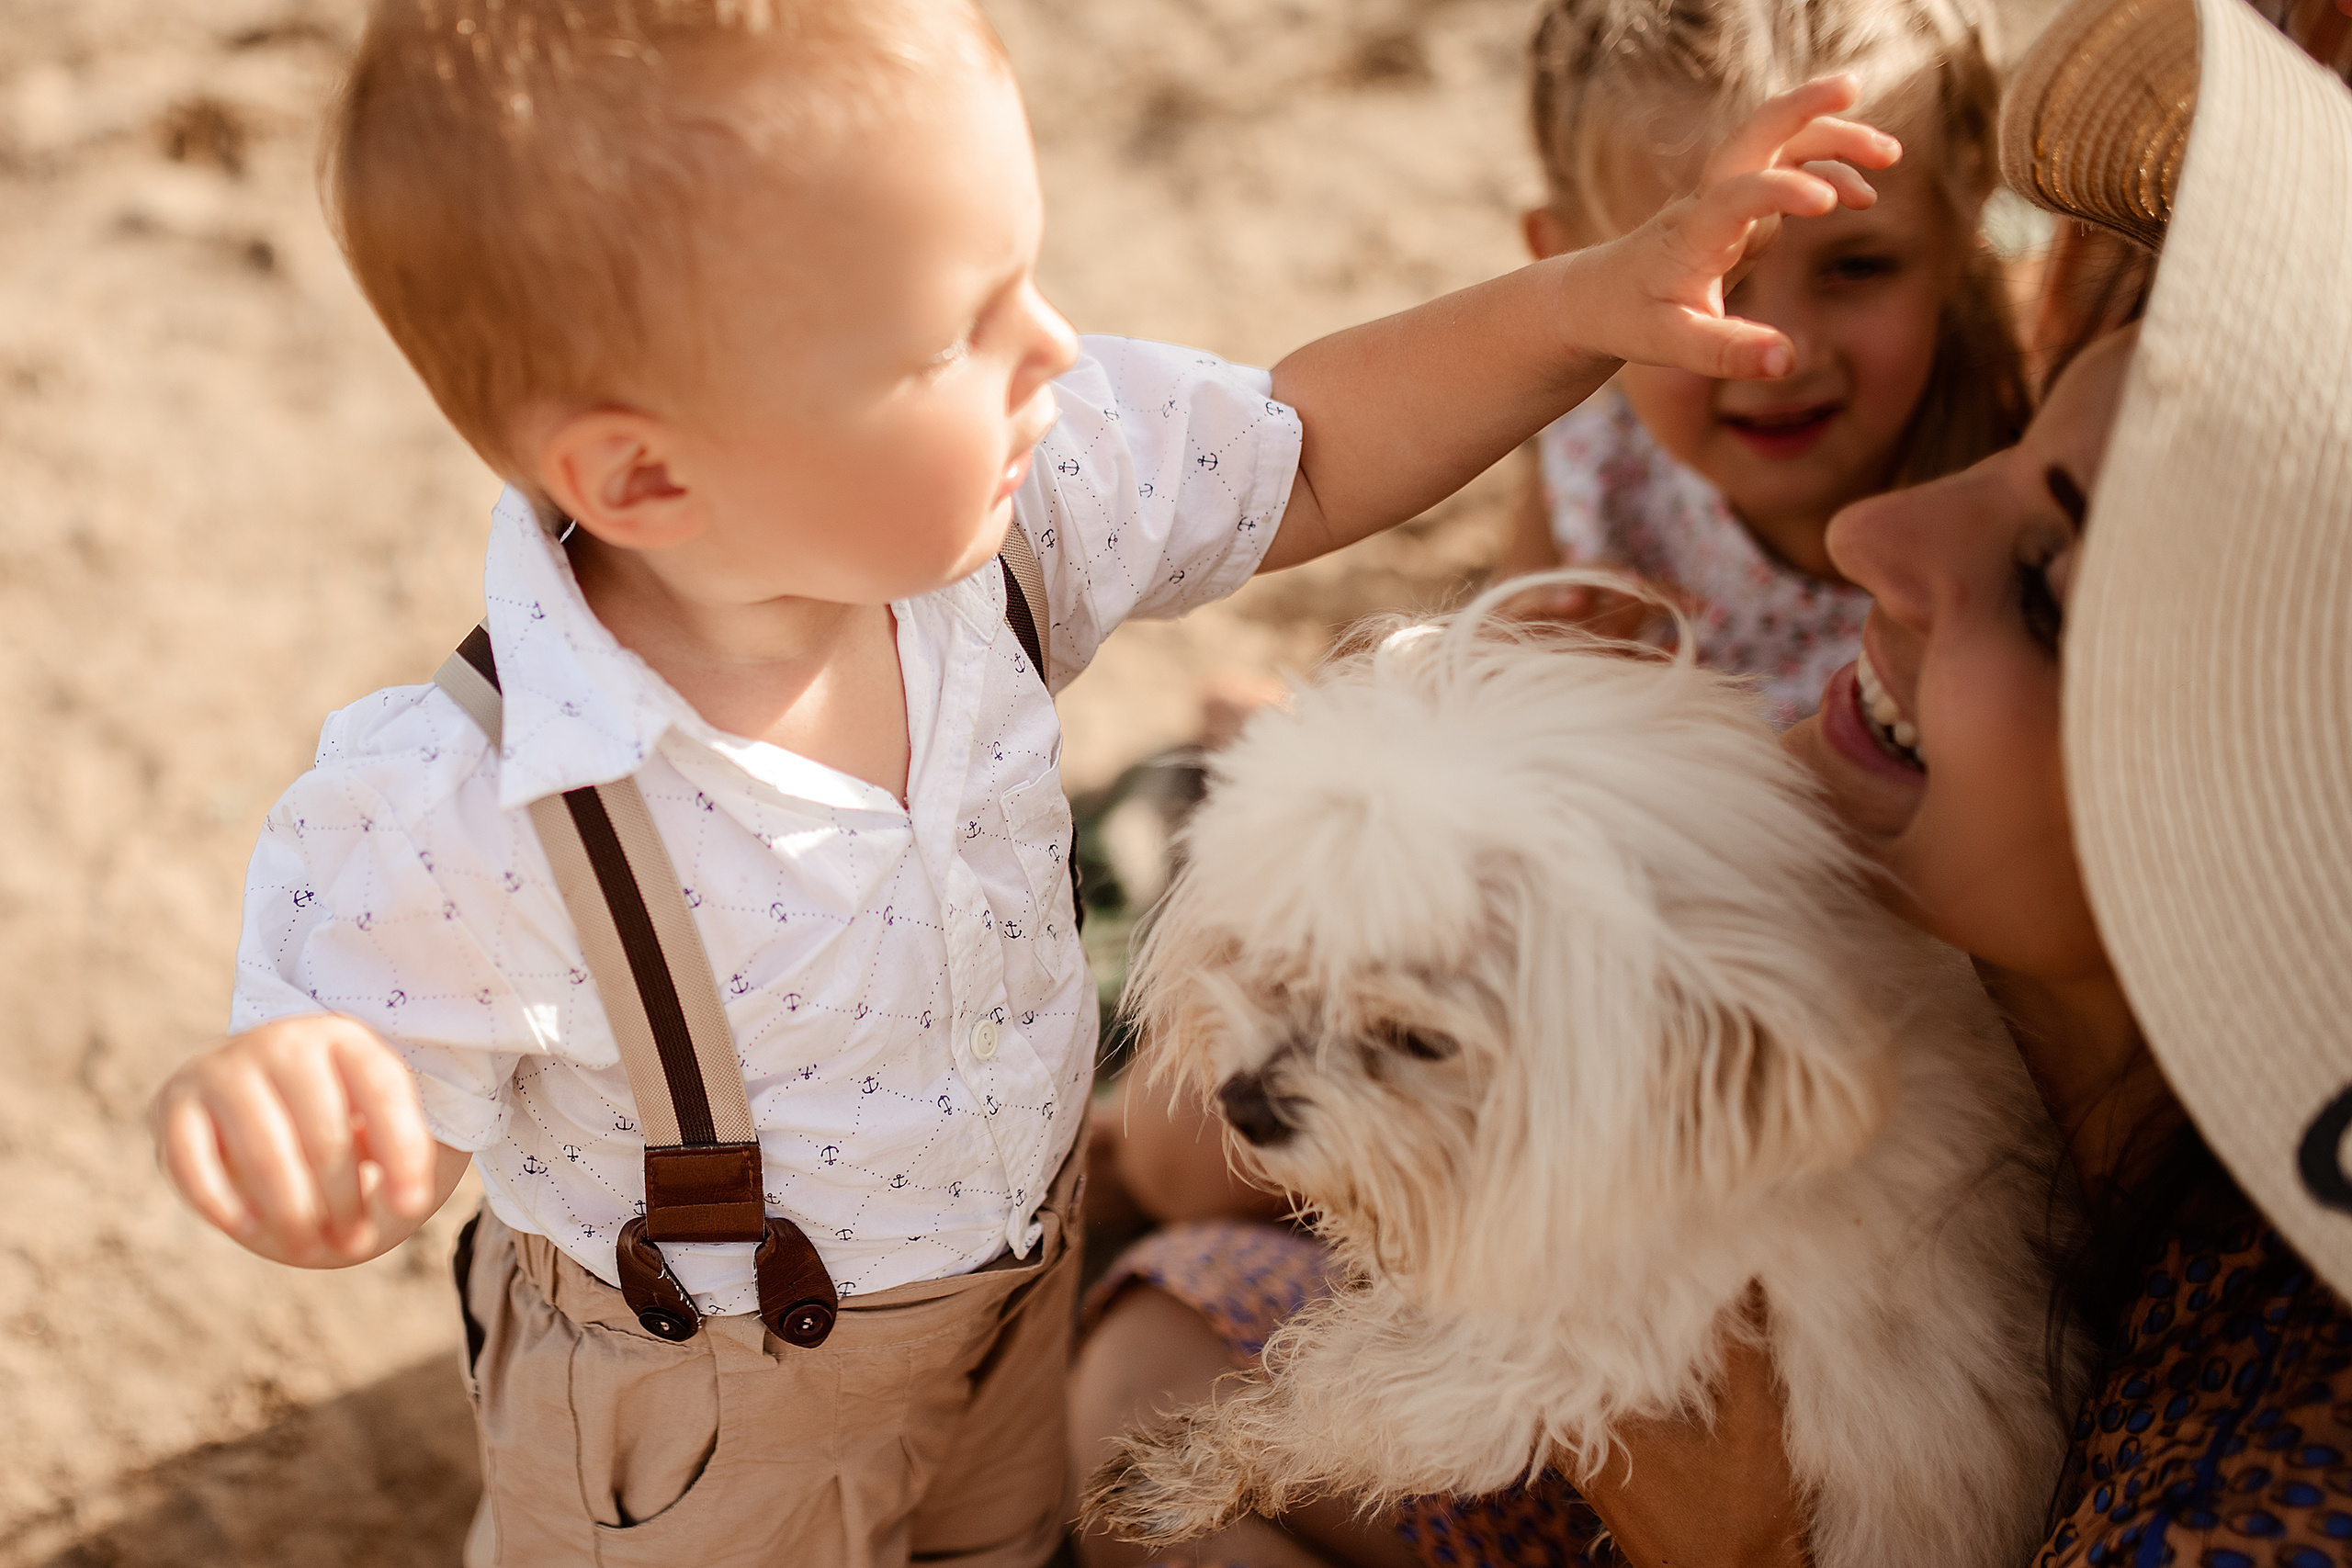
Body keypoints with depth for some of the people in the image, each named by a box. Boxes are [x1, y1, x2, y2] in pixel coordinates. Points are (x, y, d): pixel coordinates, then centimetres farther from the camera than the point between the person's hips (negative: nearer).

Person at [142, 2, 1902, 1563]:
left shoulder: (1006, 500, -23)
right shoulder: (451, 822, -37)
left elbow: (1301, 459, -7)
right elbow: (394, 1139, -23)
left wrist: (1592, 300, -17)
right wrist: (272, 1106, -47)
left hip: (1018, 1282, 5)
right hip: (704, 1426, -5)